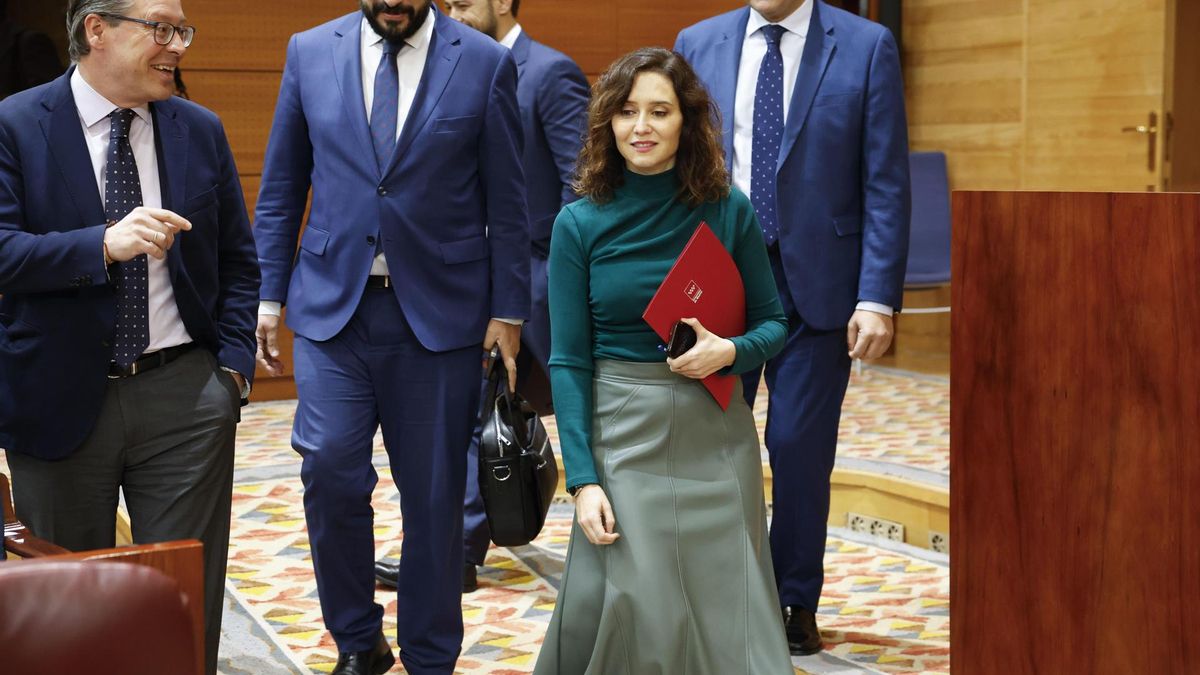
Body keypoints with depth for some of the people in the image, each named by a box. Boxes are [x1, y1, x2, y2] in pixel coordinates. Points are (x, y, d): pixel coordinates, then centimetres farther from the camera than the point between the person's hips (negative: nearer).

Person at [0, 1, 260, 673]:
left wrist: (234, 360, 0)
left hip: (185, 392, 2)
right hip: (59, 398, -2)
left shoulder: (201, 130, 7)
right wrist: (104, 246, -28)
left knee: (190, 596, 5)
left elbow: (237, 259, 12)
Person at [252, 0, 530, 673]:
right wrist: (269, 295, 6)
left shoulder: (487, 63, -1)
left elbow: (506, 203, 2)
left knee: (434, 493, 5)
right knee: (330, 471, -9)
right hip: (332, 307, 1)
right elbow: (281, 189, 10)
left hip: (439, 313, -1)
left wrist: (508, 313, -1)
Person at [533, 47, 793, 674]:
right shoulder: (579, 224, -3)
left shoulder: (729, 211, 0)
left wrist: (729, 351, -15)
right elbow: (568, 361, -4)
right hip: (623, 435, -1)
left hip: (715, 435, 1)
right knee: (627, 604, -5)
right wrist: (582, 479, -12)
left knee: (724, 600, 4)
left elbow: (772, 322, 8)